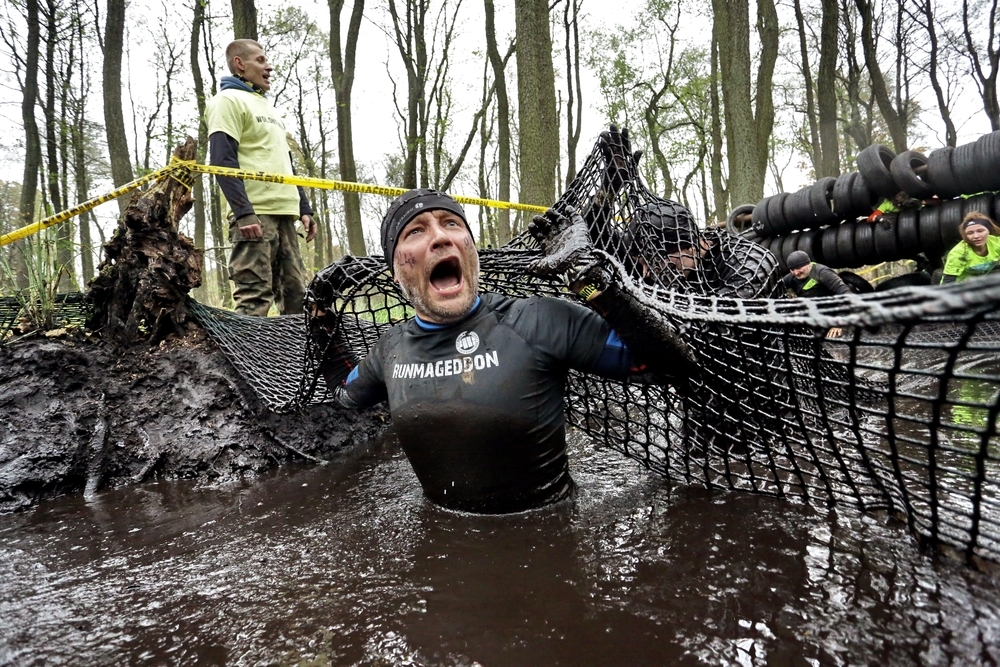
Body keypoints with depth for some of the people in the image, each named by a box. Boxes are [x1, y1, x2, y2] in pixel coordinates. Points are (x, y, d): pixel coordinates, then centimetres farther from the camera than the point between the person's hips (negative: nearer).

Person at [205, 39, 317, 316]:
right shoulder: (228, 100, 2)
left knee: (296, 296, 6)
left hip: (284, 214, 8)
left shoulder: (267, 107, 28)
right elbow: (223, 161, -10)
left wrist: (304, 208, 17)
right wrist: (244, 213, -20)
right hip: (254, 214, -8)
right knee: (254, 299, -13)